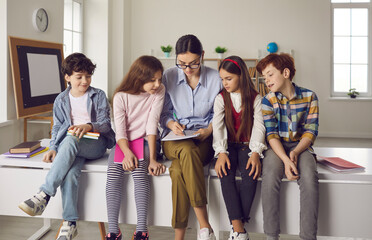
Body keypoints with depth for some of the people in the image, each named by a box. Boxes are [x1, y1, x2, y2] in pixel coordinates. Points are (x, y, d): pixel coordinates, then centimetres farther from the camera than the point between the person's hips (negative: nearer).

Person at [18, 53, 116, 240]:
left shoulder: (98, 96, 8)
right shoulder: (61, 100, 15)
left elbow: (105, 124, 0)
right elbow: (57, 128, 15)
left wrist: (88, 126, -21)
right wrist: (53, 149, -3)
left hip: (96, 143, -2)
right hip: (74, 147, 3)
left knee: (70, 141, -37)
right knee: (70, 171, -33)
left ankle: (43, 196, -39)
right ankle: (69, 223, -26)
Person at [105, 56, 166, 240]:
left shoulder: (159, 91, -5)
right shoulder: (121, 96, -6)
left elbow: (152, 123, -13)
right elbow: (120, 130, -12)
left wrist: (152, 158, -22)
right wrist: (127, 152, -31)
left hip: (146, 141, -1)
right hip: (124, 143, 1)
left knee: (139, 169, -31)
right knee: (113, 172, -26)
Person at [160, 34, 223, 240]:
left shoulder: (215, 78, 0)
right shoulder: (169, 76, 3)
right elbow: (164, 113, 10)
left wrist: (209, 129, -10)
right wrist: (171, 123, -12)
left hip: (204, 138, 0)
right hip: (175, 139, 1)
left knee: (178, 170, -34)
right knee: (188, 151, -39)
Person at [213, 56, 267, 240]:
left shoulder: (255, 98, 4)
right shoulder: (221, 99, 8)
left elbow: (259, 127, -6)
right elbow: (217, 126, -4)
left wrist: (255, 153, -23)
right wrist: (221, 153, -21)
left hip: (248, 146, -1)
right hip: (229, 146, 1)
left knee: (251, 173, -31)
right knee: (225, 173, -30)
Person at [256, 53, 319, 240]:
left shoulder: (309, 97, 0)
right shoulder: (267, 100, -1)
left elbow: (311, 131, -2)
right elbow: (271, 135, -8)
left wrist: (295, 153, -20)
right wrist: (286, 160, -24)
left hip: (301, 146, 0)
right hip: (277, 147, 0)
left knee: (309, 178, -31)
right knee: (270, 175, -31)